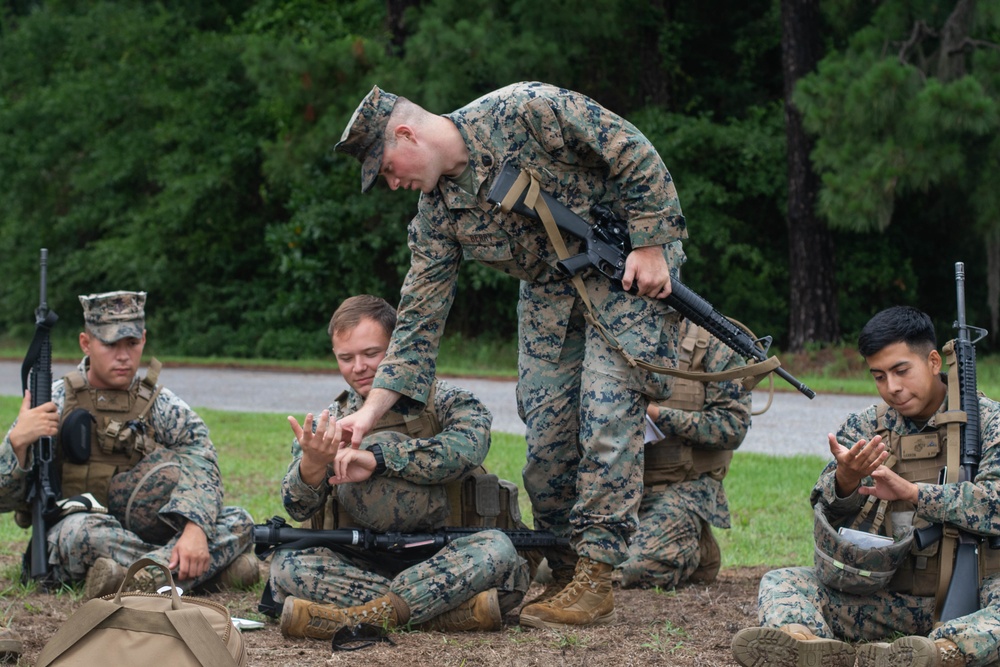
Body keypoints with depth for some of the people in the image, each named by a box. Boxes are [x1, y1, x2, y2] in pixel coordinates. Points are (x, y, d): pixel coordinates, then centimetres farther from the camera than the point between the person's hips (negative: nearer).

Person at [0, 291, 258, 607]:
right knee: (83, 528, -38)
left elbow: (202, 468, -13)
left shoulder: (160, 405, 4)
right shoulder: (54, 403, -2)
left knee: (238, 521, -17)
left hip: (142, 532, 3)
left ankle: (143, 578, -39)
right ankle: (212, 566, -29)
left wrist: (194, 529, -33)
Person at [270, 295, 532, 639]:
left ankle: (354, 617, -33)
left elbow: (467, 448, -20)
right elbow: (300, 508, -4)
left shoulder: (445, 403, 4)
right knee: (288, 562, -25)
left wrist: (377, 458, -26)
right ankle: (454, 610, -32)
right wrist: (311, 466, -28)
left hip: (442, 557, -2)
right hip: (359, 563, 2)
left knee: (496, 550, -32)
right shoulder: (328, 425, 11)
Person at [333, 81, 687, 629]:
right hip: (548, 292, 6)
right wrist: (372, 410, -10)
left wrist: (650, 245, -21)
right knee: (546, 434, -2)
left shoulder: (523, 111, -23)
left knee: (607, 415, -15)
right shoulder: (438, 211, -4)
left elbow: (635, 156, -19)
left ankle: (595, 579, -14)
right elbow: (420, 316, -3)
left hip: (625, 273, -6)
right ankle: (563, 574, 10)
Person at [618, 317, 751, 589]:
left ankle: (697, 550, 7)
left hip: (684, 483, -5)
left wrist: (659, 415, -17)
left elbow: (733, 427, -10)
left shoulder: (713, 345, -3)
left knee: (641, 570, -27)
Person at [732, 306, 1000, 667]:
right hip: (888, 594, 4)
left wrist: (912, 492, -22)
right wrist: (845, 481, -26)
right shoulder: (865, 428, 9)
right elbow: (828, 512, -2)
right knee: (781, 583, -15)